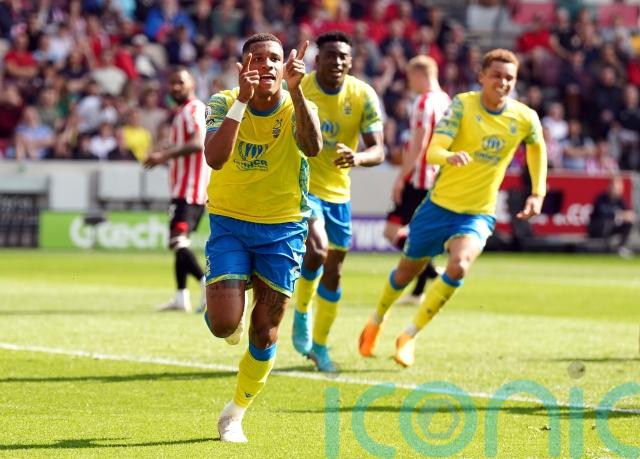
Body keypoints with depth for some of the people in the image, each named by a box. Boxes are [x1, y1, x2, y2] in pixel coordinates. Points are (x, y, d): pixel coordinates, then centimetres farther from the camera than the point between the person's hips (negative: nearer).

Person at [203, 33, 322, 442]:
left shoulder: (297, 107, -10)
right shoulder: (224, 103, -11)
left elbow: (313, 147, -34)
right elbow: (215, 158, -30)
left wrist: (296, 90, -45)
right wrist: (243, 100, -38)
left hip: (283, 228, 1)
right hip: (229, 223, -1)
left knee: (265, 332, 2)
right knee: (223, 325, -13)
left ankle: (236, 412, 24)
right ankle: (224, 301, 26)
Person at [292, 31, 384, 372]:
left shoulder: (363, 96, -9)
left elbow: (378, 151, -13)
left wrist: (357, 158, -32)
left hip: (338, 193, 4)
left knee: (333, 271, 10)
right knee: (317, 250, -26)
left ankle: (318, 345, 28)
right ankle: (301, 313, 1)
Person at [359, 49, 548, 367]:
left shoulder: (525, 119, -6)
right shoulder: (463, 105, -14)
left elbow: (537, 148, 18)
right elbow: (432, 152, -23)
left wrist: (537, 193, 10)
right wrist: (449, 157, -46)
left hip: (479, 215, 1)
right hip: (440, 205, -1)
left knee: (458, 267, -26)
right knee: (407, 270, 15)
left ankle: (409, 337, -10)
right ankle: (377, 321, 48)